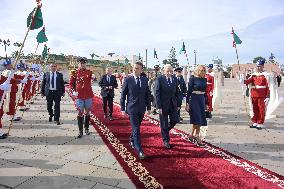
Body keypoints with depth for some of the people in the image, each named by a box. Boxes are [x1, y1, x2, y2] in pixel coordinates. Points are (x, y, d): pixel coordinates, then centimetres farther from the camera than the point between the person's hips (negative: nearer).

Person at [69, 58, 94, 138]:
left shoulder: (89, 72, 4)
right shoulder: (74, 73, 3)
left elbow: (92, 78, -10)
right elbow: (71, 83, 8)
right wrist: (73, 91, -6)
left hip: (88, 96, 1)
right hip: (79, 96, -1)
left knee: (87, 112, 11)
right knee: (80, 113, 2)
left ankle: (86, 128, 27)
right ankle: (80, 131, 10)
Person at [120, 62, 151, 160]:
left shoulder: (145, 80, 4)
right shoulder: (128, 80, -6)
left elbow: (147, 94, 9)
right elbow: (123, 95, -3)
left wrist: (149, 107, 7)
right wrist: (123, 108, -5)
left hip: (141, 108, 4)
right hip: (132, 108, -4)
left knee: (136, 127, 17)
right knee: (136, 129, -6)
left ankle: (132, 141, 42)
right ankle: (139, 150, 0)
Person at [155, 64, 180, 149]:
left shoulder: (175, 79, 5)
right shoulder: (159, 79, -10)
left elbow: (176, 93, 10)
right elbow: (157, 93, -12)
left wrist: (178, 104, 7)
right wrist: (159, 107, -16)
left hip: (173, 104, 4)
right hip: (163, 104, -4)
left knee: (175, 120, 2)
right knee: (164, 124, 5)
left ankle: (165, 130, 31)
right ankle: (166, 140, 22)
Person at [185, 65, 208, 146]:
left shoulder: (204, 79, 10)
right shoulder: (193, 78, -7)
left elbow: (205, 92, 16)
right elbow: (189, 91, -9)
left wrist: (206, 103, 15)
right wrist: (187, 103, -12)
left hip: (202, 99, 6)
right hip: (194, 99, -6)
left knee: (201, 119, 8)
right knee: (197, 119, -5)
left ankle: (192, 135, 22)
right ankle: (198, 137, 5)